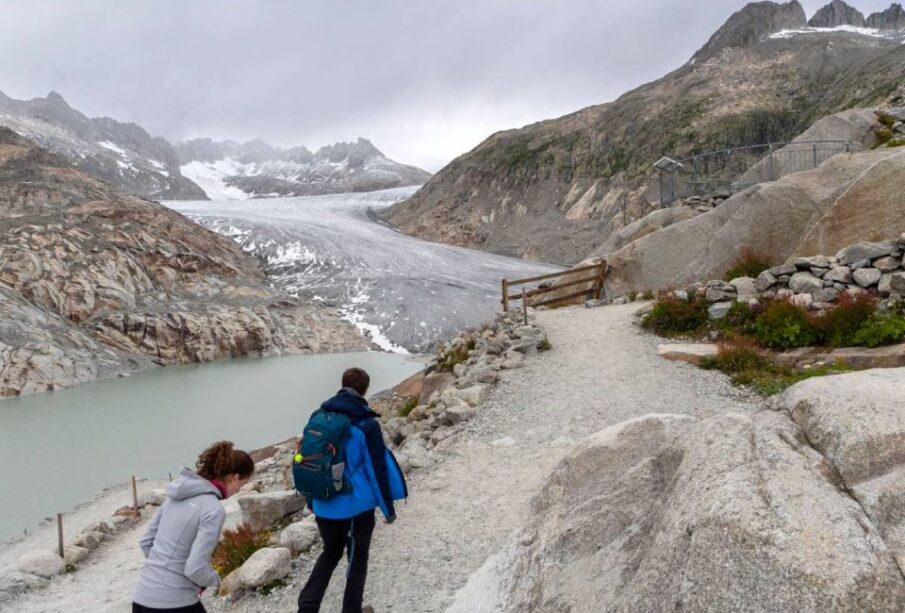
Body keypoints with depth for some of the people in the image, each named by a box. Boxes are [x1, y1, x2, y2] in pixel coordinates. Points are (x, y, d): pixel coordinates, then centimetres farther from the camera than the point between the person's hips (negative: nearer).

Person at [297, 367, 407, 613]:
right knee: (357, 558, 16)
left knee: (330, 552, 24)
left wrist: (310, 500, 21)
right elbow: (378, 470, -14)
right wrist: (388, 508, -3)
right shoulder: (367, 424, -16)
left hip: (324, 505, 5)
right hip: (357, 505, -5)